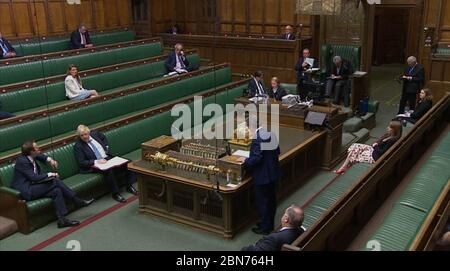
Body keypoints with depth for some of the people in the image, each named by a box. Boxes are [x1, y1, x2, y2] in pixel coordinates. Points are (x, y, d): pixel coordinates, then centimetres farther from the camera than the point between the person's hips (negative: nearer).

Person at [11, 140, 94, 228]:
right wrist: (50, 174, -13)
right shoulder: (22, 161, -19)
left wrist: (50, 160, 11)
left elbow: (40, 156, 30)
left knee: (57, 190, -14)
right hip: (26, 191, -9)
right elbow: (34, 178, -24)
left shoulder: (31, 156, 6)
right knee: (55, 181, -22)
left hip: (32, 185, 9)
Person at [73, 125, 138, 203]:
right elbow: (81, 163, -12)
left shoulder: (95, 134, 6)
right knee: (108, 170, -38)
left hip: (108, 158, 6)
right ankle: (115, 193, -23)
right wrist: (96, 161, -22)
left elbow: (104, 138, 29)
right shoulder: (77, 146, -8)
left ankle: (129, 186, -2)